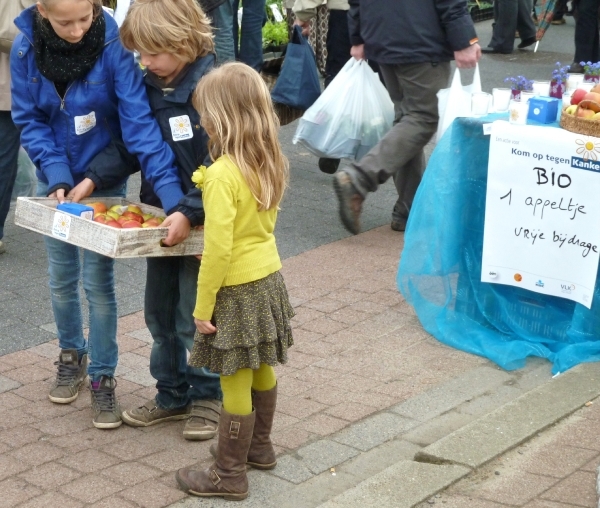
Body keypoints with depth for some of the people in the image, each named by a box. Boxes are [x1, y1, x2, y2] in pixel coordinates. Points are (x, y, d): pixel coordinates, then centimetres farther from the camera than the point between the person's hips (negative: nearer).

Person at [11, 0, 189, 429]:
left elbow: (140, 123, -30)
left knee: (98, 282, 1)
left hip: (104, 182, -3)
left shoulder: (114, 47, -25)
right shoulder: (26, 51, -16)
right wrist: (58, 177, -22)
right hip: (56, 181, 3)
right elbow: (30, 122, -8)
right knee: (62, 278, 14)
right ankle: (72, 356, 37)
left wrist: (173, 198, -39)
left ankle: (103, 378, 16)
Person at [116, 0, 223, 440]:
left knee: (194, 320, 4)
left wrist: (189, 212, -31)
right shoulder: (150, 86, 1)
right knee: (160, 313, 16)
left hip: (201, 223, -7)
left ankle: (207, 397, 24)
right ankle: (172, 395, 32)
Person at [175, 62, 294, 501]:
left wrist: (203, 306, -16)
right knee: (262, 370, 22)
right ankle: (259, 447, 38)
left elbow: (217, 250, -24)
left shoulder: (222, 175, -24)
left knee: (236, 383, 1)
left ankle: (229, 475, 12)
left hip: (237, 290, -9)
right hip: (269, 278, 9)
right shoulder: (269, 163, 0)